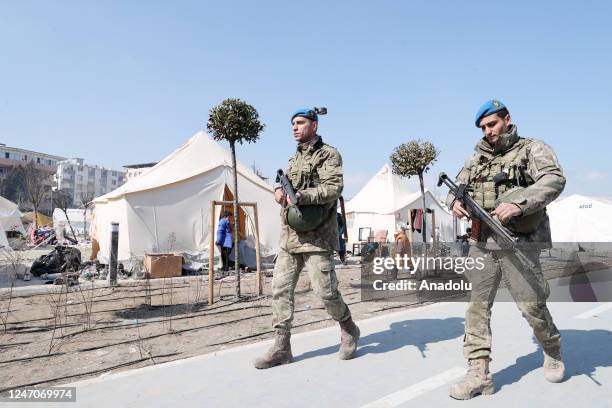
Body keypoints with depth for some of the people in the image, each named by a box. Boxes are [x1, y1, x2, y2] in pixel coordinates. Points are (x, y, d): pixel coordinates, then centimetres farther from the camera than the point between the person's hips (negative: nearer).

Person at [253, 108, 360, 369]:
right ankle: (281, 348, 10)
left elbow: (333, 188, -14)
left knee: (325, 290, -5)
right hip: (289, 235, 7)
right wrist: (279, 191, -2)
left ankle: (348, 330, 23)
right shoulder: (294, 159, 21)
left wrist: (302, 196, -25)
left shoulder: (329, 154, -1)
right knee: (280, 288, 1)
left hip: (317, 235, -7)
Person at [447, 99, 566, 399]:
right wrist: (455, 202, -6)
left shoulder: (532, 149, 2)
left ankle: (552, 350, 36)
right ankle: (479, 374, 7)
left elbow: (554, 179, -14)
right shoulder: (476, 159, 17)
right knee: (477, 307, 0)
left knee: (532, 307, 4)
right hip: (481, 244, 5)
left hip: (519, 244, -4)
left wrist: (519, 203, -29)